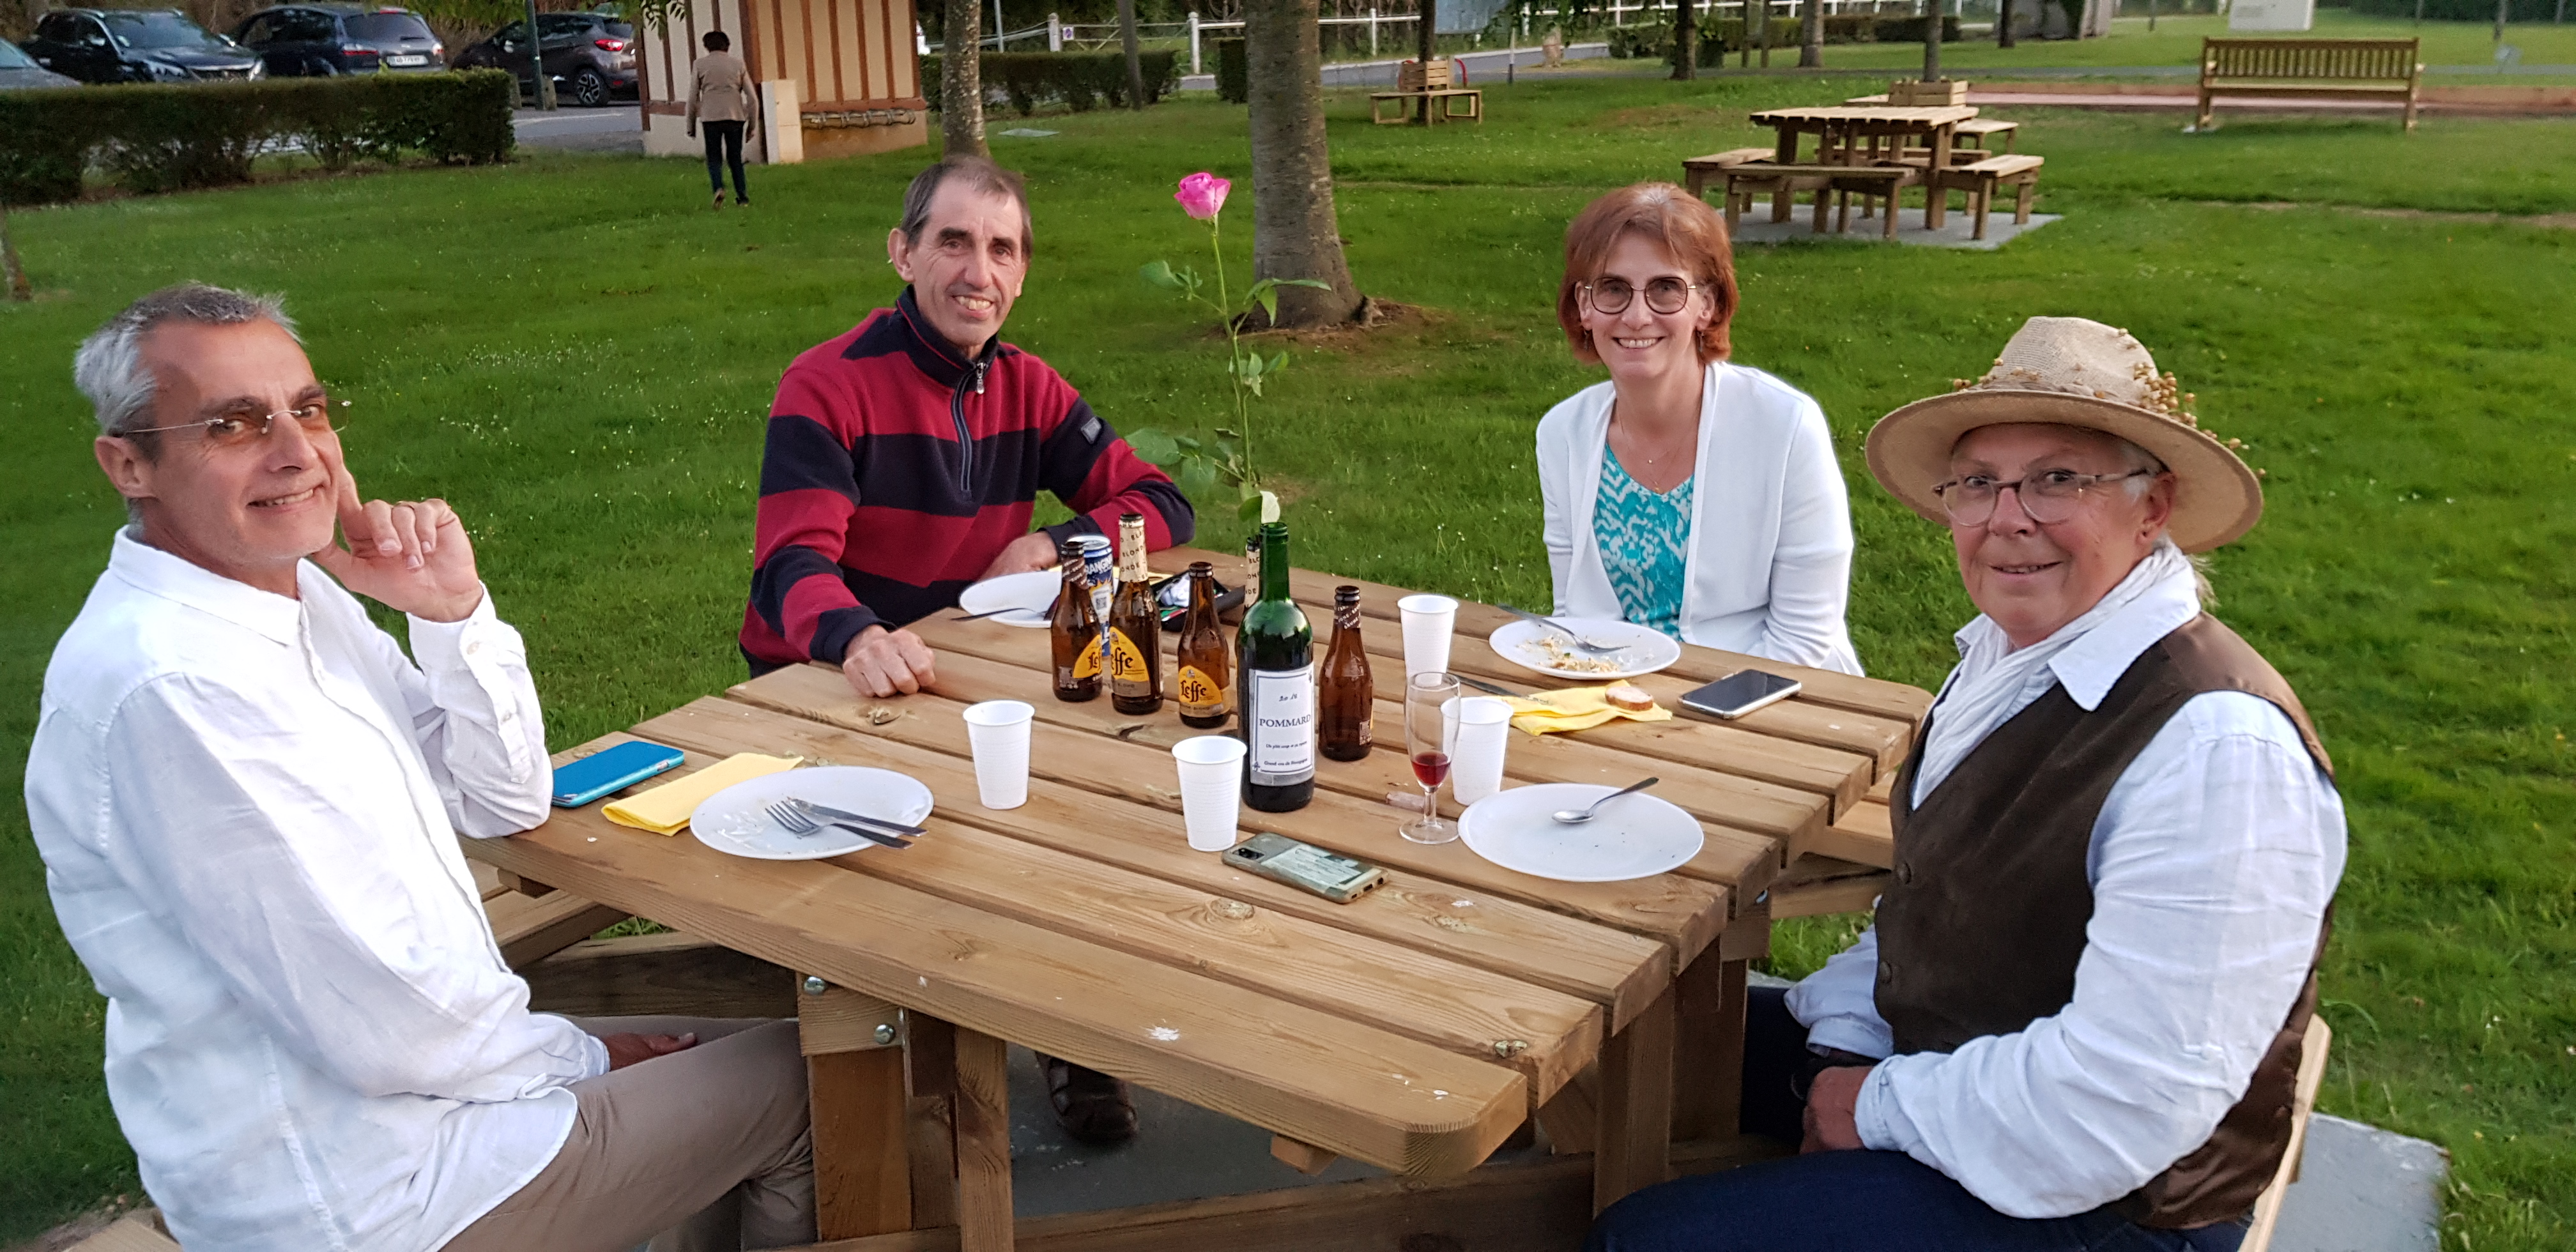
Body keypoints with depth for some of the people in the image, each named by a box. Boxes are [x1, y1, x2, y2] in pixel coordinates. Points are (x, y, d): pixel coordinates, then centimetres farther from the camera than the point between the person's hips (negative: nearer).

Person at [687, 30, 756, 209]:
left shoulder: (700, 64, 5)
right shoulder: (738, 63, 8)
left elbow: (693, 98, 4)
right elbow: (752, 97, 5)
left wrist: (691, 125, 11)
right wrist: (753, 125, 10)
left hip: (710, 118, -1)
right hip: (736, 117, 1)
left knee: (714, 158, 5)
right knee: (735, 158, 13)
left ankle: (718, 188, -19)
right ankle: (743, 196, 7)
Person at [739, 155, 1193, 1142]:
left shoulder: (1026, 389, 6)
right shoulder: (829, 386, -11)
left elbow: (1162, 505, 8)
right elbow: (792, 563, -24)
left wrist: (1053, 544, -11)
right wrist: (859, 638, -47)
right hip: (819, 688, -4)